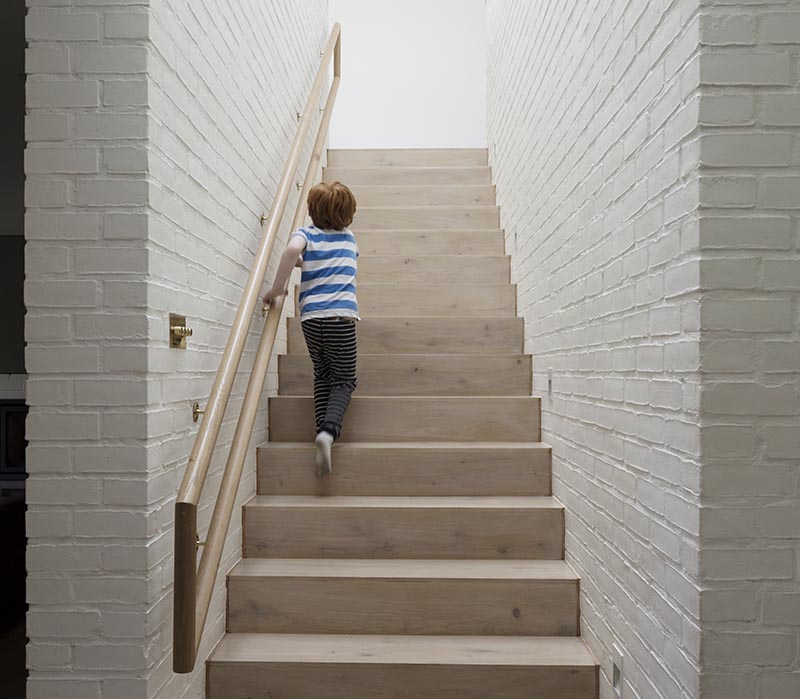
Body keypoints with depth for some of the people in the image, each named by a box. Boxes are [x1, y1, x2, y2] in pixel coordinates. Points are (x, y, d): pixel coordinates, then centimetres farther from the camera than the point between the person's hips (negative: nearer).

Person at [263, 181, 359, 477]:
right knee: (344, 380, 7)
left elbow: (292, 249, -14)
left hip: (311, 317, 1)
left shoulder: (306, 233, 10)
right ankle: (329, 429, -18)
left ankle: (323, 431, 4)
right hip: (341, 315, 0)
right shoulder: (349, 239, 19)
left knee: (323, 376, 19)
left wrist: (277, 287, -6)